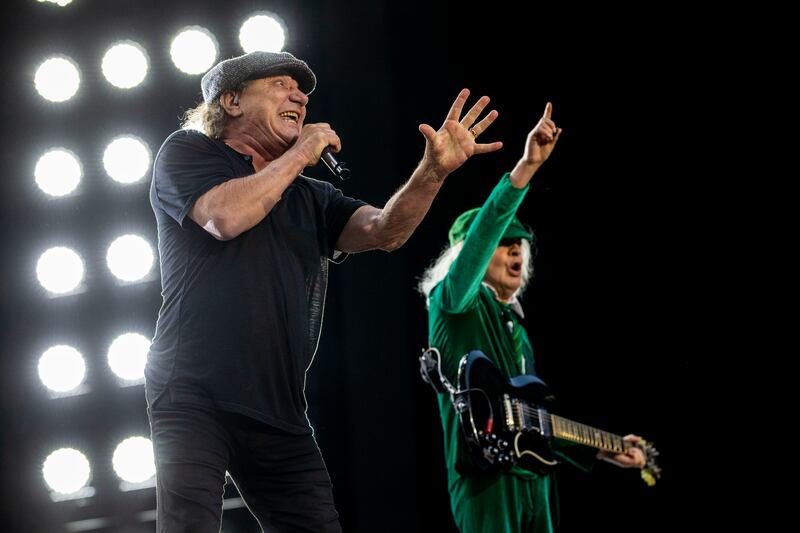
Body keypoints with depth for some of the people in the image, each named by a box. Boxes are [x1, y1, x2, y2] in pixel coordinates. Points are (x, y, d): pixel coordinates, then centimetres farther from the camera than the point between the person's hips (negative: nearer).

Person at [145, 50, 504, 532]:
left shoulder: (309, 197, 21)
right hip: (195, 396, -6)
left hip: (279, 411, 6)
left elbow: (383, 230, 1)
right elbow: (226, 216, -16)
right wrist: (301, 154, -4)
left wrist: (432, 171, -17)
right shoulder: (187, 153, 6)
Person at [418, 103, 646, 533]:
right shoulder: (455, 303, 0)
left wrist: (600, 451, 21)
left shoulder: (515, 327, 24)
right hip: (485, 475, -8)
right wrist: (527, 166, -26)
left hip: (533, 477, 8)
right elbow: (483, 230, -18)